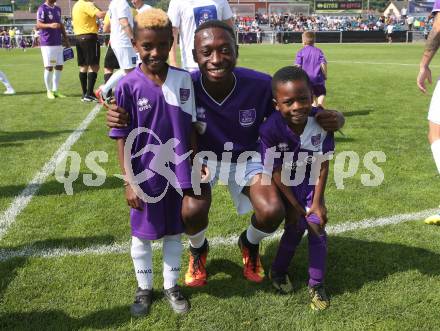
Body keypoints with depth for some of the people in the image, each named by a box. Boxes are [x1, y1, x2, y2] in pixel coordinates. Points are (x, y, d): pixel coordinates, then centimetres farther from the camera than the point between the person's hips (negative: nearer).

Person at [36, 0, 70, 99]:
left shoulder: (58, 9, 14)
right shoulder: (42, 9, -8)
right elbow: (38, 25, -16)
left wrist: (65, 38, 16)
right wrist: (50, 25, -34)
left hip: (58, 43, 7)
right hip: (47, 44, -7)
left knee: (59, 66, 7)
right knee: (49, 67, -3)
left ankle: (55, 90, 16)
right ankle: (49, 91, 9)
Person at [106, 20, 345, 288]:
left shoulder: (261, 85, -27)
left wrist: (330, 118, -33)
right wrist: (120, 118, -37)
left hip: (247, 156, 1)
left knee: (272, 212, -21)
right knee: (192, 212, -27)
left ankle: (250, 244, 21)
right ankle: (198, 250, 15)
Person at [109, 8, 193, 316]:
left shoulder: (184, 80, -5)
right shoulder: (128, 86, -13)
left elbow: (191, 128, 3)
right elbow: (122, 138, -9)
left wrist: (196, 166, 4)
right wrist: (129, 181, -11)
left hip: (178, 174, 2)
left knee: (174, 232, 17)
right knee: (142, 235, 15)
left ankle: (171, 285, 38)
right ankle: (144, 287, 37)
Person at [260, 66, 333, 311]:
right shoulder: (270, 129, -31)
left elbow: (324, 164, -14)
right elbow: (276, 172, -21)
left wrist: (317, 201, -12)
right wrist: (294, 205, -15)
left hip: (311, 183, 2)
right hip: (285, 186, -2)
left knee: (317, 228, -4)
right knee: (296, 228, -3)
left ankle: (317, 286, 14)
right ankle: (278, 272, 26)